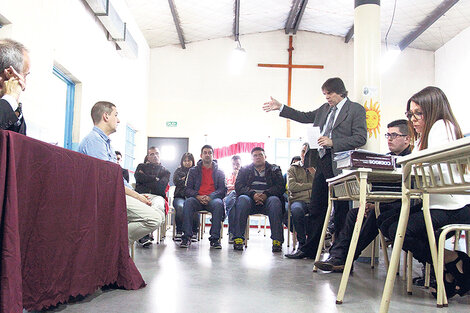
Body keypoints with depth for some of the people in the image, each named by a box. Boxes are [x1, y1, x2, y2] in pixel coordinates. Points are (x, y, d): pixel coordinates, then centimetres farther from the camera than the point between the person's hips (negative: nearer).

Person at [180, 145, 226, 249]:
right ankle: (186, 236, -31)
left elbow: (223, 189, 4)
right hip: (197, 199, 1)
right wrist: (198, 196, -13)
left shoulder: (219, 172, 16)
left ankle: (215, 238, -31)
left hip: (212, 199, 0)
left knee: (218, 203, -35)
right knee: (188, 202, -33)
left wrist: (210, 197, -14)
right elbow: (188, 189, 8)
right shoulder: (193, 170, 18)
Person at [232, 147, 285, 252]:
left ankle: (277, 240, -34)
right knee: (242, 199, -32)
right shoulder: (245, 170, 20)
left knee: (275, 201, -33)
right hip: (251, 200, 1)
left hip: (267, 200, 0)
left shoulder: (274, 169, 18)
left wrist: (266, 194, -15)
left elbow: (280, 187, 3)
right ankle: (238, 238, -33)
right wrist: (253, 194, -14)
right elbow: (238, 186, 4)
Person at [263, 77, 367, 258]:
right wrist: (280, 107, 22)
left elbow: (360, 138, -11)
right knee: (316, 208, 11)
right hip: (322, 162, 7)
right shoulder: (325, 109, 16)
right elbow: (305, 117, 26)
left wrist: (333, 142, -18)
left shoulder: (356, 110, -3)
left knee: (341, 211, 0)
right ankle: (310, 249, 22)